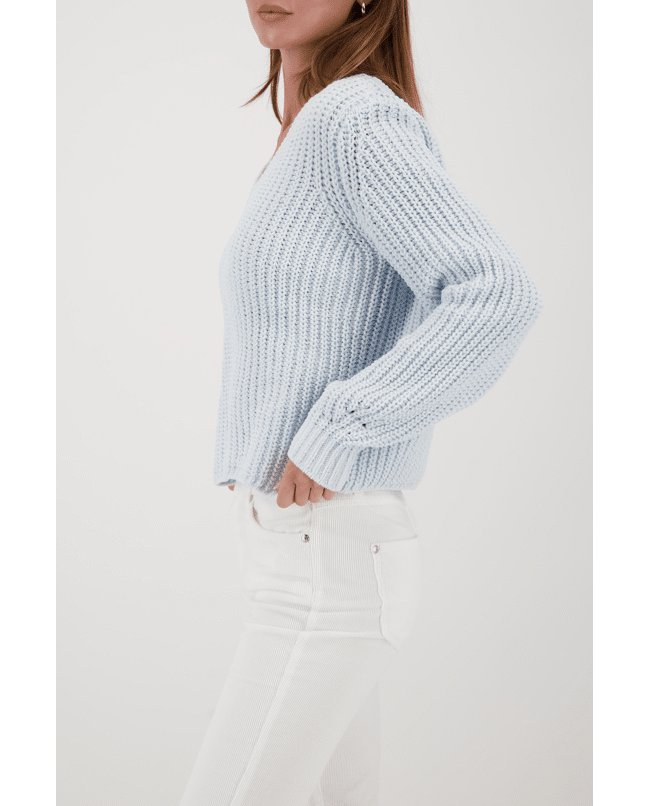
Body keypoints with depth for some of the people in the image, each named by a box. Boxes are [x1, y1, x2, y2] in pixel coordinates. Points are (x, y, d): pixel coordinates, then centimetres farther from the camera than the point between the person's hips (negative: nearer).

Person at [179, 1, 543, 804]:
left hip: (328, 568, -10)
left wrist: (333, 436, -22)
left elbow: (499, 299, -27)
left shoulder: (356, 116, -15)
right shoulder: (319, 134, 14)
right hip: (308, 553, 10)